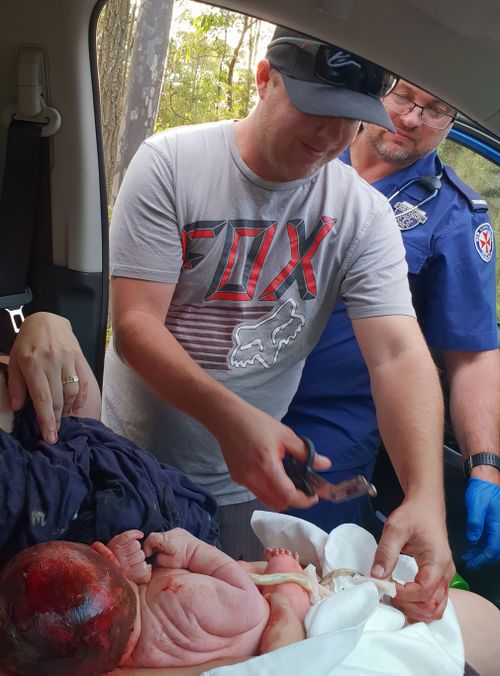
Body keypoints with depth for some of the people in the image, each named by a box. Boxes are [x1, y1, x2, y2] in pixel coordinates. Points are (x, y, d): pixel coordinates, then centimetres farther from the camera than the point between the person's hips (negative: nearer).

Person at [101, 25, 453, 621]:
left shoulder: (364, 213, -11)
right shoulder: (170, 164, -16)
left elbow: (398, 355, -19)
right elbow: (135, 325, -20)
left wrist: (425, 496, -35)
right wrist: (227, 415, -37)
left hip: (247, 482, 1)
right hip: (133, 457, -1)